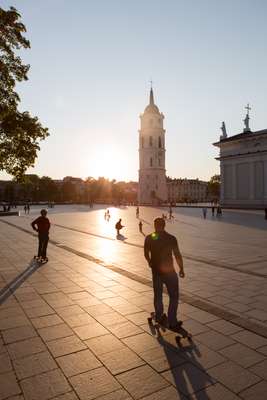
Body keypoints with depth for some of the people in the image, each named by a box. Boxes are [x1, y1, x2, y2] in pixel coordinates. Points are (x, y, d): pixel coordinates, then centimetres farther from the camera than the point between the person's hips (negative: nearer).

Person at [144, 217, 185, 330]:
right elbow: (177, 255, -11)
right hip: (169, 271, -4)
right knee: (174, 296, 10)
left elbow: (146, 254, 8)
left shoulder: (149, 238, -3)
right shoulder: (171, 238, -14)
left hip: (155, 271, 4)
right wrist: (181, 269, 3)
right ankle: (172, 322, 11)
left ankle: (159, 317, 34)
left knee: (157, 295, 20)